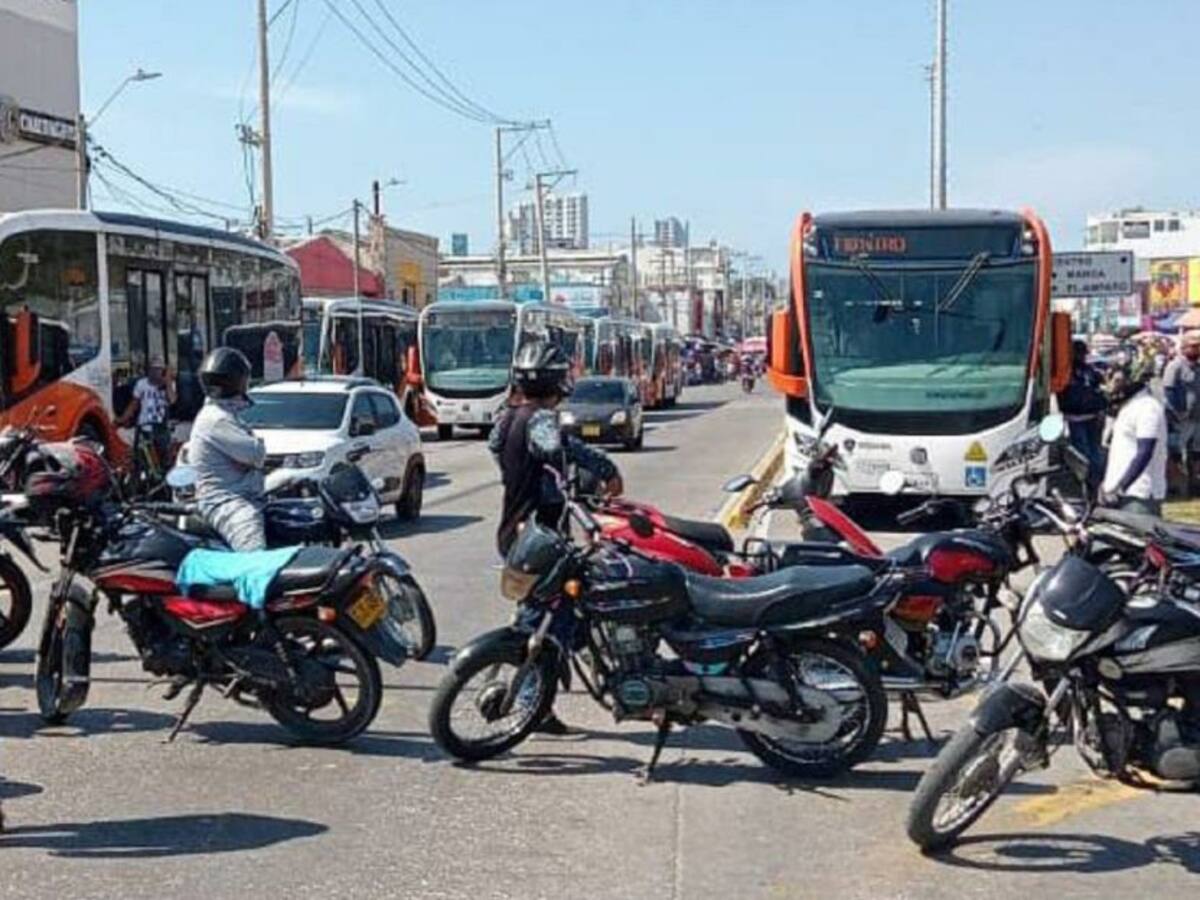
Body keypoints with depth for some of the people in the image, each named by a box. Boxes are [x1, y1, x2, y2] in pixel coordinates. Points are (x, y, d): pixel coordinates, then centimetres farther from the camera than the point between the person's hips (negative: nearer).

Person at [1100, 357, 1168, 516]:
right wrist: (1107, 485, 17)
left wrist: (1118, 488, -22)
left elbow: (1144, 454, -20)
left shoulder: (1147, 407, -13)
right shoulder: (1127, 407, 18)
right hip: (1120, 496, 10)